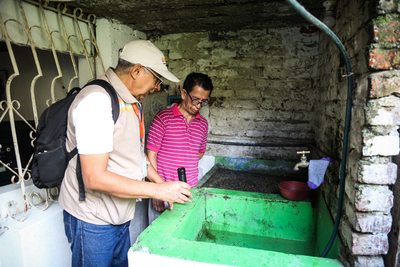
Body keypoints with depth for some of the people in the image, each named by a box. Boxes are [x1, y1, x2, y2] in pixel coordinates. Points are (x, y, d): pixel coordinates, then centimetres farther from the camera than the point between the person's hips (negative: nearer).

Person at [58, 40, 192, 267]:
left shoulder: (132, 102, 8)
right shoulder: (97, 101, -24)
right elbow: (95, 177, -28)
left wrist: (160, 182, 6)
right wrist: (158, 191, -24)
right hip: (93, 220, -8)